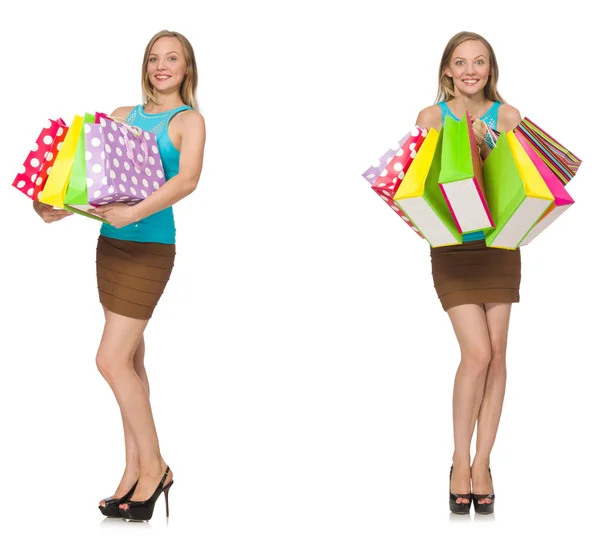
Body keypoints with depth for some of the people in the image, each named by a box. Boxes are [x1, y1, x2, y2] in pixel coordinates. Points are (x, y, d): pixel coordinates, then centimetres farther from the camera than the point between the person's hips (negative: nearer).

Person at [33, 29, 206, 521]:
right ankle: (136, 472, 15)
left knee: (112, 360, -10)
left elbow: (187, 179, -20)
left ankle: (153, 467, 4)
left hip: (149, 247, -6)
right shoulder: (122, 116, 14)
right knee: (130, 361, 9)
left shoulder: (189, 120, -4)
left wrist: (135, 212, -33)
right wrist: (62, 208, -4)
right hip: (111, 242, 6)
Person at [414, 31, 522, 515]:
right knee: (477, 353, -10)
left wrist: (485, 148, -16)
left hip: (500, 243, 2)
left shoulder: (507, 116, 2)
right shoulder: (431, 117, -2)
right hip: (453, 246, -2)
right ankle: (460, 462, 7)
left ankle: (482, 462, 14)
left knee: (496, 354, 2)